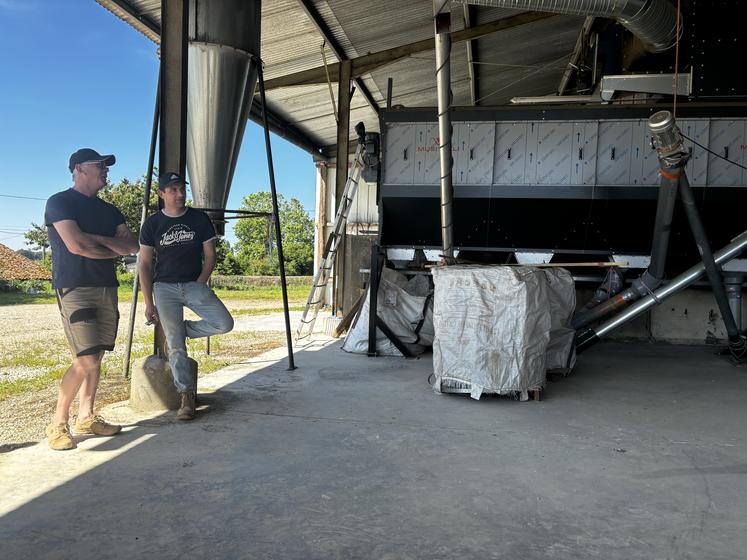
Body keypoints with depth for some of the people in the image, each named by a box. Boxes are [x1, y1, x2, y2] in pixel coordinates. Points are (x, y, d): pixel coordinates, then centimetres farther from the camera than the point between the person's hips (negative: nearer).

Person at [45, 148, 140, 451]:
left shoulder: (108, 210, 17)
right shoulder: (59, 202, -3)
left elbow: (133, 246, 8)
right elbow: (76, 245, -16)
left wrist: (99, 239, -8)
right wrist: (114, 249, -1)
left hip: (106, 289, 7)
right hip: (75, 289, -7)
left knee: (95, 358, 9)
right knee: (87, 360, -14)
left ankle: (86, 418, 20)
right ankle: (58, 423, 2)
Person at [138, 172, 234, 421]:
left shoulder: (200, 219, 3)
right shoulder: (152, 224, 2)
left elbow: (209, 256, 6)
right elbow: (144, 264, 3)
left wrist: (199, 286, -5)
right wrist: (149, 303, -2)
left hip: (195, 284, 1)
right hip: (165, 287, -1)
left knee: (224, 323, -19)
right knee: (175, 344, -6)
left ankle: (182, 329, 6)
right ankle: (186, 397, 3)